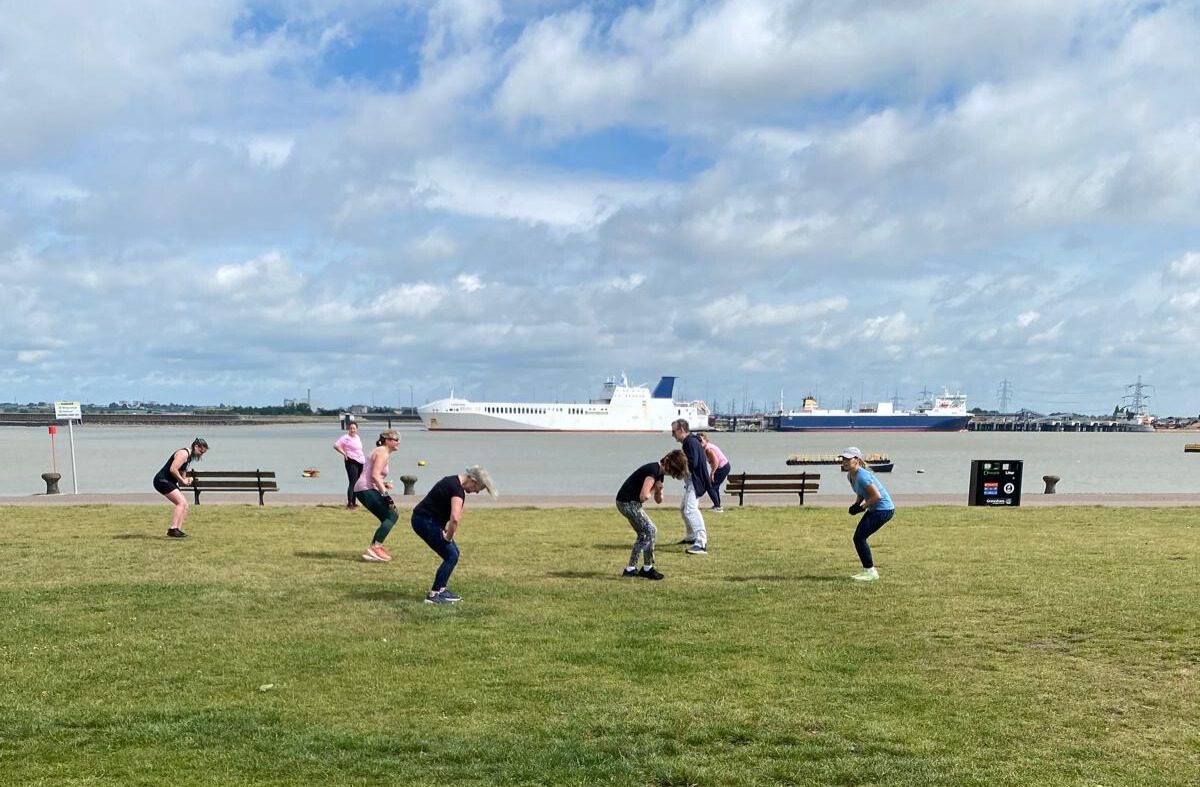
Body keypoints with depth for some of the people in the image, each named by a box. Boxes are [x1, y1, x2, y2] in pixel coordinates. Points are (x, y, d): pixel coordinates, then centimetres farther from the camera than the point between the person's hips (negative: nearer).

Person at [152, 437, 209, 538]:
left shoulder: (189, 457, 17)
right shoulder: (183, 453, -14)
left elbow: (182, 473, 23)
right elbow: (173, 469, -24)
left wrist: (186, 481, 1)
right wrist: (182, 481, -13)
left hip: (168, 482, 10)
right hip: (162, 480, -10)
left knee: (184, 504, 7)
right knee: (181, 502, -18)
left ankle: (178, 529, 5)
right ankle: (173, 529, -23)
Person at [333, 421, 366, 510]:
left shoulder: (357, 437, 14)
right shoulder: (345, 438, -10)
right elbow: (335, 446, -17)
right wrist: (344, 453, -16)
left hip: (360, 462, 8)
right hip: (351, 462, -8)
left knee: (357, 483, 12)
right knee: (352, 482, -12)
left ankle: (354, 502, 21)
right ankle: (349, 503, -10)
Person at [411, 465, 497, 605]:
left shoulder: (454, 482, 10)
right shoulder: (457, 489, -22)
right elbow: (455, 518, -35)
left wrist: (449, 534, 15)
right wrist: (448, 537, -20)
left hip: (429, 520, 10)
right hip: (425, 521, -10)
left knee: (454, 552, 15)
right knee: (451, 556, -8)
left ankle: (442, 588, 23)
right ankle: (434, 595, -4)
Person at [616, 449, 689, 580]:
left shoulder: (659, 472, 10)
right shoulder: (652, 471, -21)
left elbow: (659, 501, 16)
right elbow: (644, 496, -29)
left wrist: (659, 491, -6)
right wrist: (653, 491, -9)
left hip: (632, 503, 10)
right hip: (627, 502, -10)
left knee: (643, 535, 14)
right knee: (650, 530, -10)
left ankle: (630, 569, 18)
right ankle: (647, 568, -1)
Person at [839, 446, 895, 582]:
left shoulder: (862, 476, -24)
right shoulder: (850, 476, 5)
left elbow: (877, 496, -26)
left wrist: (861, 507, -18)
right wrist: (856, 504, 3)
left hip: (883, 509, -10)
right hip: (874, 509, 10)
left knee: (859, 538, -11)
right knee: (858, 538, 10)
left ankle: (870, 572, -1)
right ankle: (869, 570, 21)